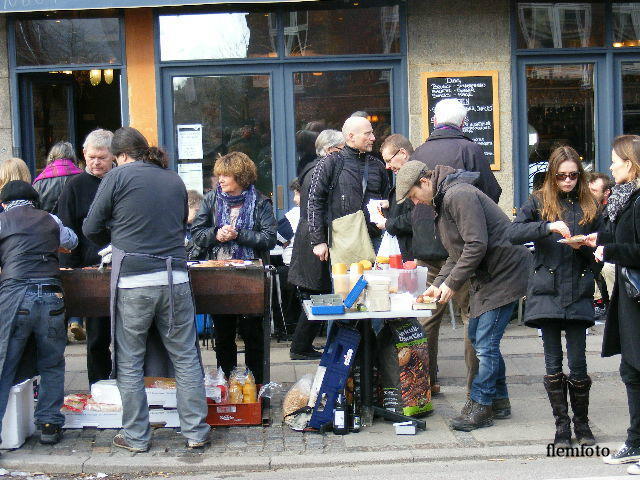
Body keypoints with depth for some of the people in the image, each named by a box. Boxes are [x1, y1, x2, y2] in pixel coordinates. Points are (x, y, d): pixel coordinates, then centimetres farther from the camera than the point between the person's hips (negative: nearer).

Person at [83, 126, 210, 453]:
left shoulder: (118, 176, 0)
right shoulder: (175, 180, 13)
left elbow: (91, 228, 2)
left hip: (133, 280, -3)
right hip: (175, 277, 4)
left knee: (129, 362, 8)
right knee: (186, 358, 10)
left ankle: (136, 436, 14)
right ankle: (196, 432, 13)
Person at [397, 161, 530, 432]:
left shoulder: (459, 196, -18)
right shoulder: (442, 201, 15)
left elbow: (477, 245, -24)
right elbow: (457, 252, 20)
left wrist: (452, 283, -18)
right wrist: (439, 284, 9)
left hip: (505, 272, -11)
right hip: (486, 277, 11)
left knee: (485, 343, -8)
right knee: (477, 337, 14)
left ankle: (480, 407, 0)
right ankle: (498, 398, 24)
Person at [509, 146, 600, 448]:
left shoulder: (589, 206, 10)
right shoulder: (539, 202, 5)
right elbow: (514, 232, -10)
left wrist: (583, 247, -8)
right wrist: (548, 226, -23)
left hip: (578, 294, 1)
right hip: (546, 292, -1)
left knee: (578, 363, -1)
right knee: (553, 364, 4)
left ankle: (582, 423, 17)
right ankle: (561, 425, 15)